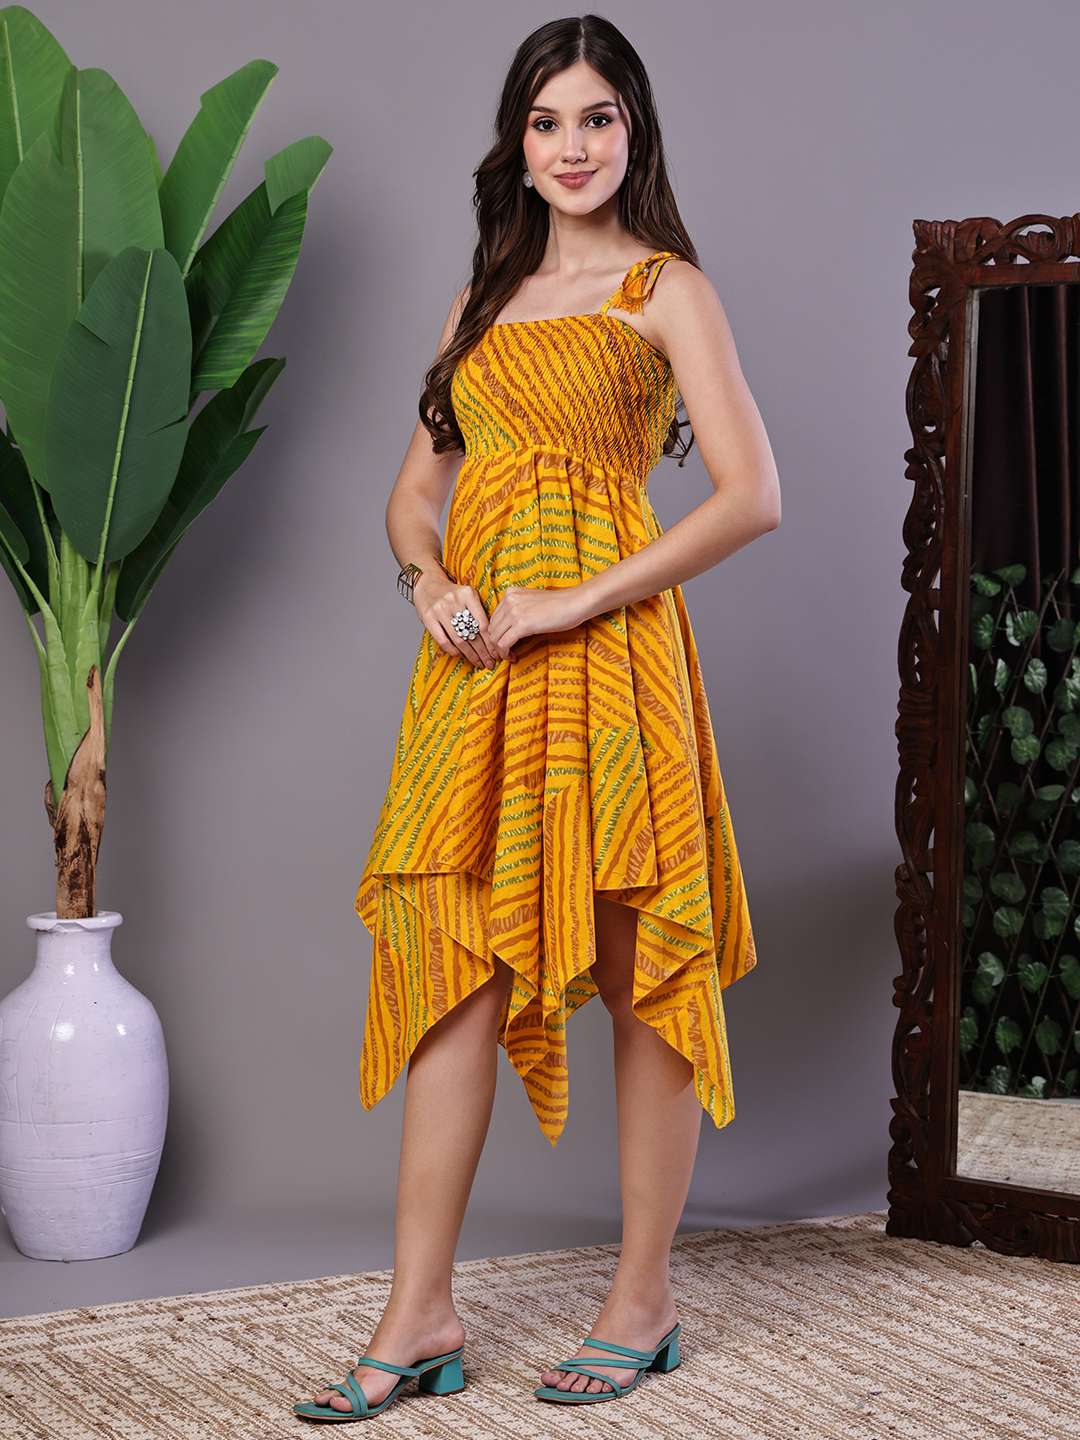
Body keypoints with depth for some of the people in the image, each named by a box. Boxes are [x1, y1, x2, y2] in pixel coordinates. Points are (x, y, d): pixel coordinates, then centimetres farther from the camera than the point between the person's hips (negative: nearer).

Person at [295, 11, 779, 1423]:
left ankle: (644, 1302, 12)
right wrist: (431, 580, -2)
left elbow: (753, 496, -9)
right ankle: (421, 1316, 6)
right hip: (473, 665, 6)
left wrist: (577, 602, -13)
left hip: (604, 655, -5)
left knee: (645, 974, 1)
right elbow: (415, 488, 21)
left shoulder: (665, 290, 0)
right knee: (454, 965, 2)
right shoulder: (485, 298, 19)